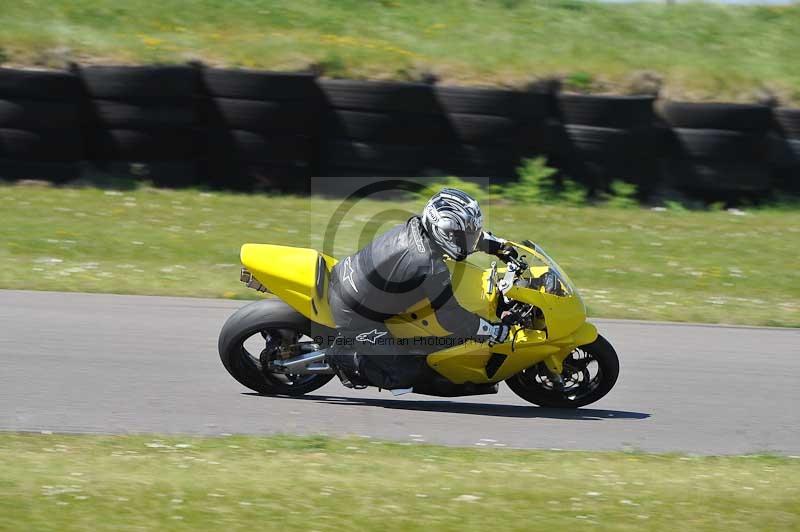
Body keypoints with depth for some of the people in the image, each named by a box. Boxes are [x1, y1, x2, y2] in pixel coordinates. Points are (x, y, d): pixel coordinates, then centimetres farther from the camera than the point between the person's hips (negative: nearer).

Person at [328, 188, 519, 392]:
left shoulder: (418, 225, -4)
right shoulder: (430, 268, -27)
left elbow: (464, 233, 17)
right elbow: (451, 318, -20)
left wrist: (499, 245, 19)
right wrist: (496, 332, -11)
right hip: (355, 319, -9)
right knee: (406, 374, -4)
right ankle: (345, 356, 2)